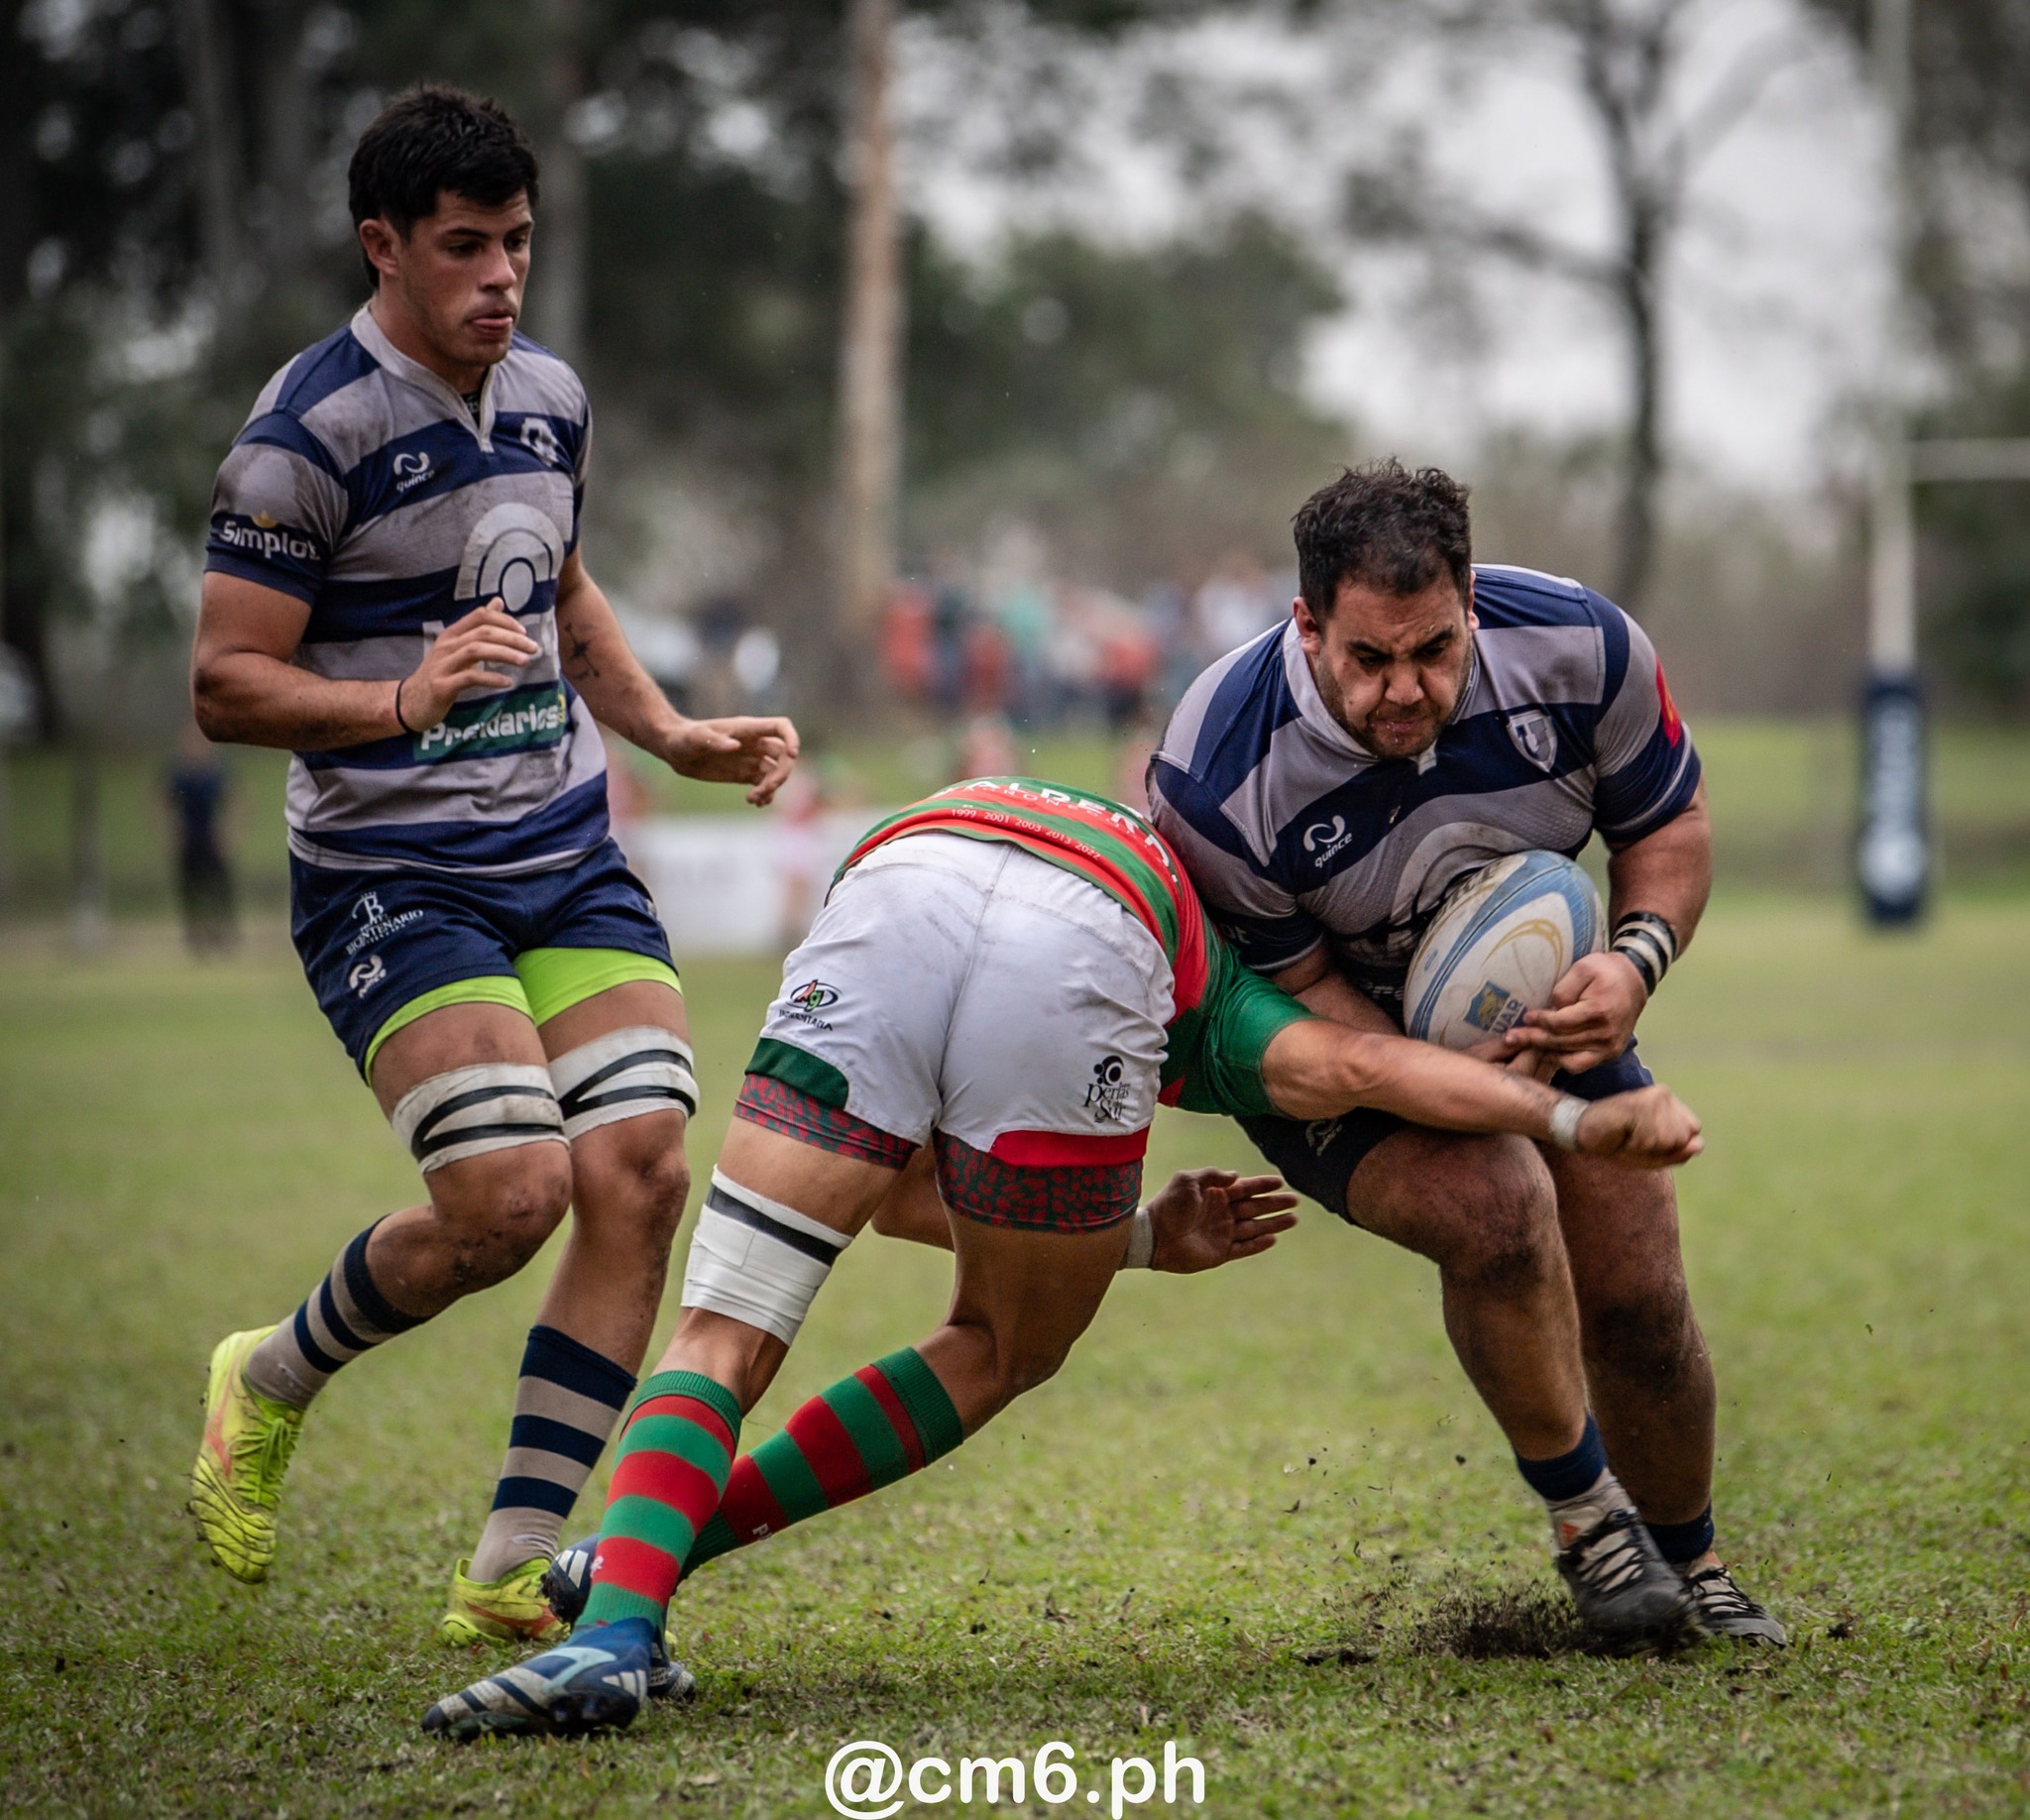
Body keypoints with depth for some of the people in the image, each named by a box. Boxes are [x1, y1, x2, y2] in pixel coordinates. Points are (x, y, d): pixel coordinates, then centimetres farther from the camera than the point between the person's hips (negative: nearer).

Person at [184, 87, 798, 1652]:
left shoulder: (552, 398, 10)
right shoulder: (309, 432, -13)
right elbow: (226, 686, -13)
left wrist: (674, 735, 17)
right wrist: (405, 700, -28)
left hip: (568, 854, 7)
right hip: (391, 875, -7)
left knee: (643, 1172, -9)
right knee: (510, 1197, -18)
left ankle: (517, 1568, -1)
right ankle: (270, 1381, 13)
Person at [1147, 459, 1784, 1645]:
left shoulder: (1581, 646, -25)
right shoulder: (1217, 780, -33)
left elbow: (1670, 824, -7)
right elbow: (1289, 983, -20)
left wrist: (1636, 962, -26)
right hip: (1332, 1050, -4)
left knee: (1638, 1298, -2)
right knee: (1498, 1207, -30)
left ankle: (1690, 1564, 26)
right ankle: (1583, 1512, -6)